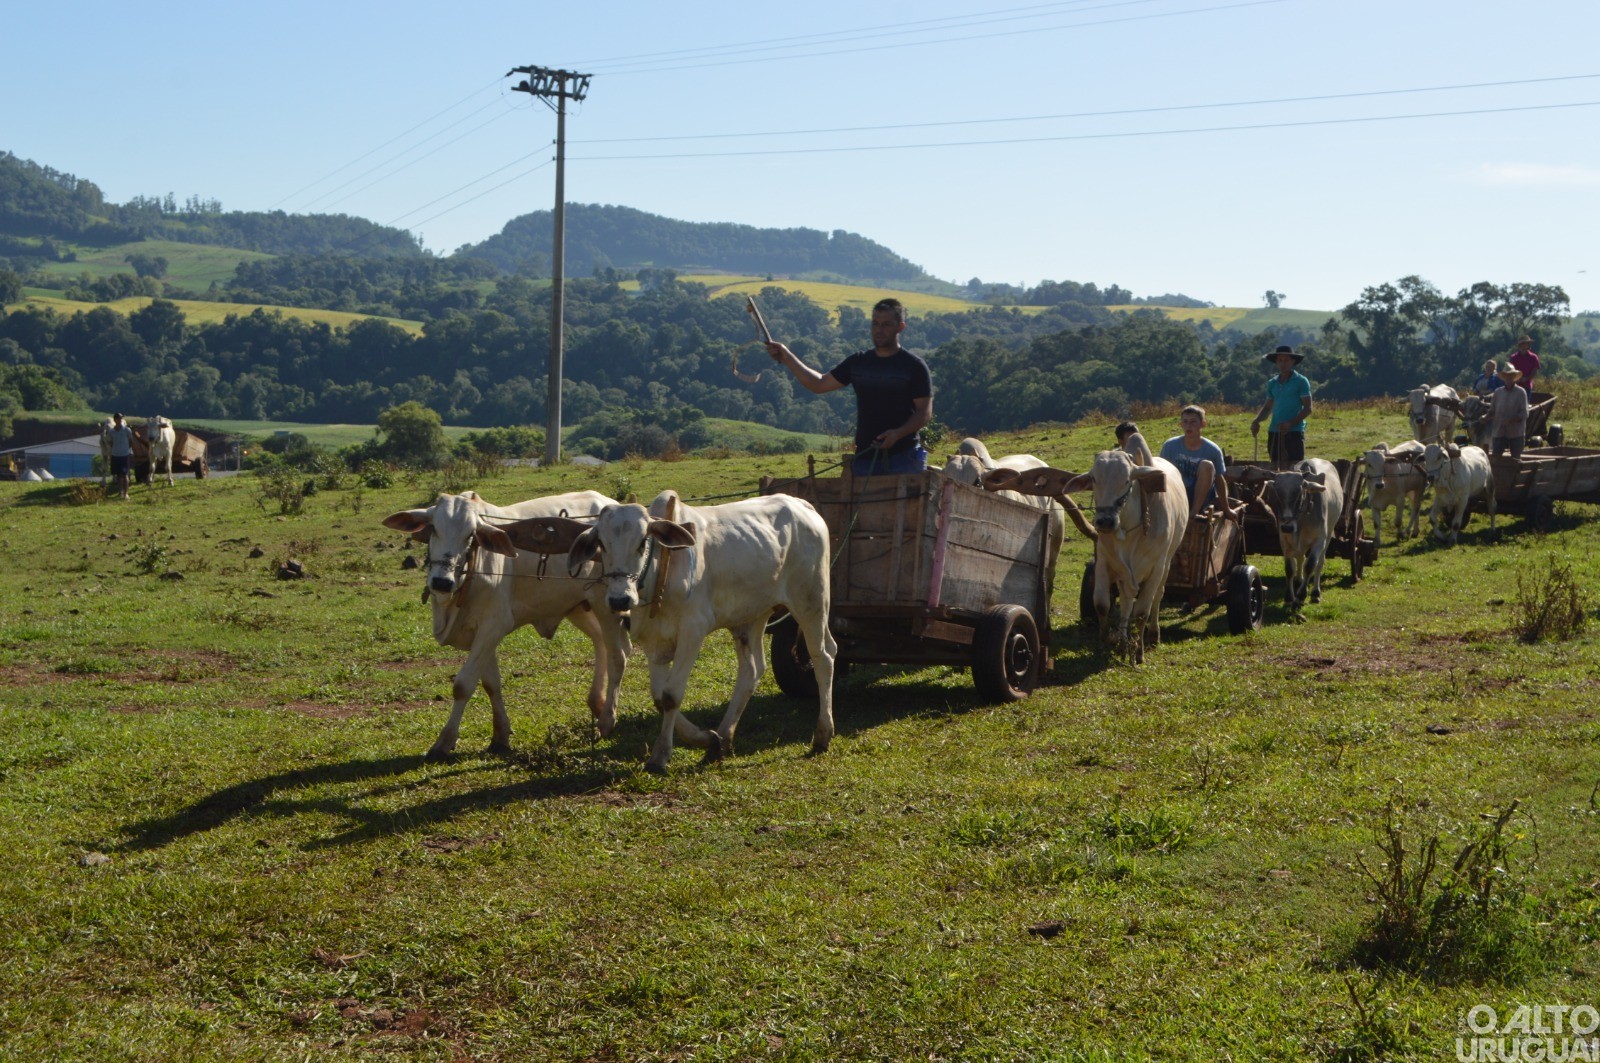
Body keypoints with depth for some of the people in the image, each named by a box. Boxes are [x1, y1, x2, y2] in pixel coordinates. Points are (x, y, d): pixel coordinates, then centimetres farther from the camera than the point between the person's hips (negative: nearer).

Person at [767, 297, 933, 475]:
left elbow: (925, 412, -7)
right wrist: (787, 358, 5)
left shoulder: (914, 366, -3)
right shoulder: (858, 362, 12)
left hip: (903, 459, -5)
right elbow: (819, 384, 14)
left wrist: (898, 433, -23)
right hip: (865, 457, 5)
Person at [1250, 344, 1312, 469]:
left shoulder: (1301, 382, -2)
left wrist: (1291, 423, -18)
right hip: (1274, 432, 5)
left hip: (1294, 432, -5)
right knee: (1275, 469, 6)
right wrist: (1256, 421, 0)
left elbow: (1307, 409, -5)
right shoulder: (1272, 383, 14)